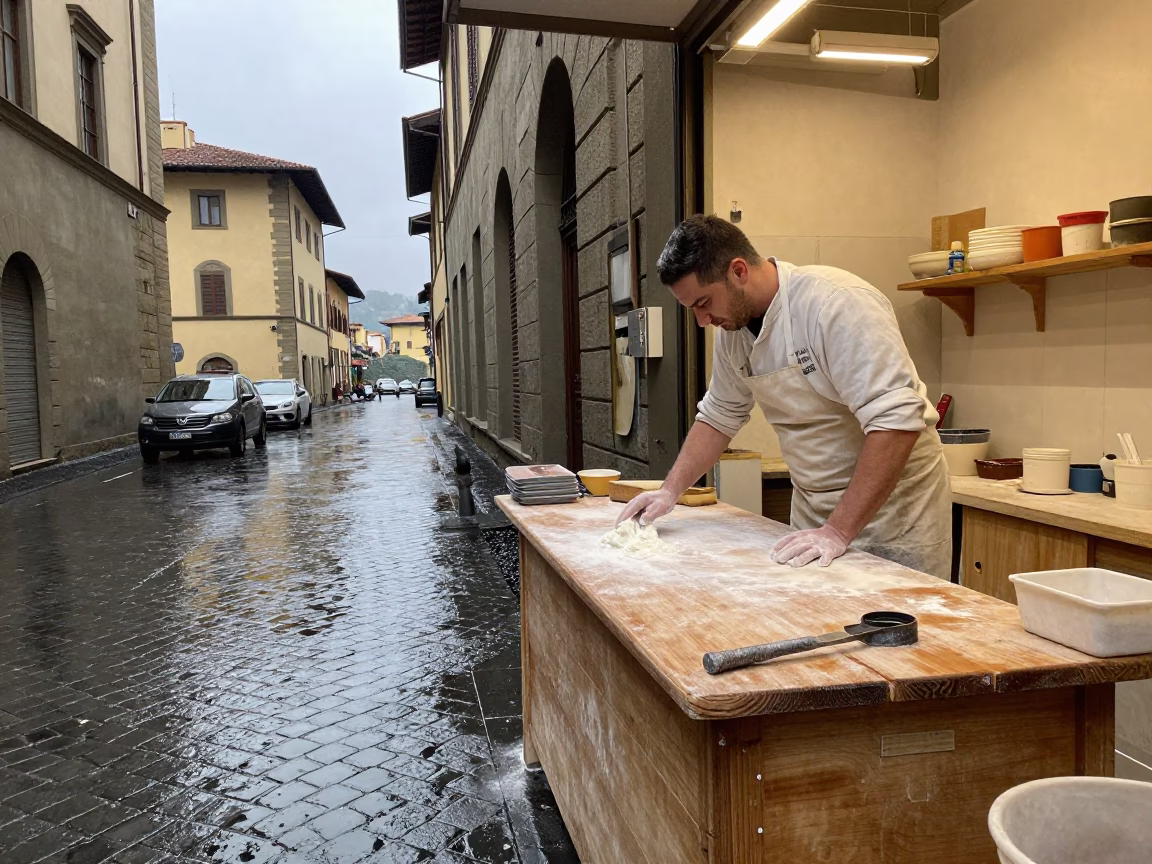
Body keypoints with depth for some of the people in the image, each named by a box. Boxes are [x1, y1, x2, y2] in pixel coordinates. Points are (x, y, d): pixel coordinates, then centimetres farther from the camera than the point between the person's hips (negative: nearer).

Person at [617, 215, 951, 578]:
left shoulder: (837, 303, -25)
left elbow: (897, 419, -29)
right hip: (814, 506, 6)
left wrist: (839, 531, -30)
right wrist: (670, 490, -1)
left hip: (893, 501, -6)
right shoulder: (732, 331, -3)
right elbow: (718, 416, 10)